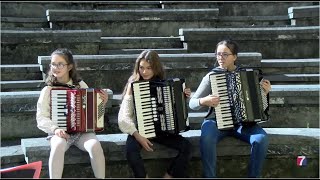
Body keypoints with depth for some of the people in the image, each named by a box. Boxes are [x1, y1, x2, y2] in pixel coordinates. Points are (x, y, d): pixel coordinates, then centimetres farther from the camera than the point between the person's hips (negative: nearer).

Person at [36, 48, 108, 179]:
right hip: (60, 133, -1)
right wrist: (55, 129, -22)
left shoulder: (81, 85, 6)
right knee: (58, 146, -36)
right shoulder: (48, 90, 0)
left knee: (95, 146, -30)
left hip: (82, 131, 2)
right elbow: (41, 118, -5)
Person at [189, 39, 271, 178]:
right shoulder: (211, 76, -1)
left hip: (242, 121, 2)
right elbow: (192, 103, -1)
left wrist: (264, 92, -5)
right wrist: (204, 101, -22)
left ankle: (253, 176, -7)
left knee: (262, 138, -27)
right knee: (206, 138, -35)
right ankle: (209, 176, -17)